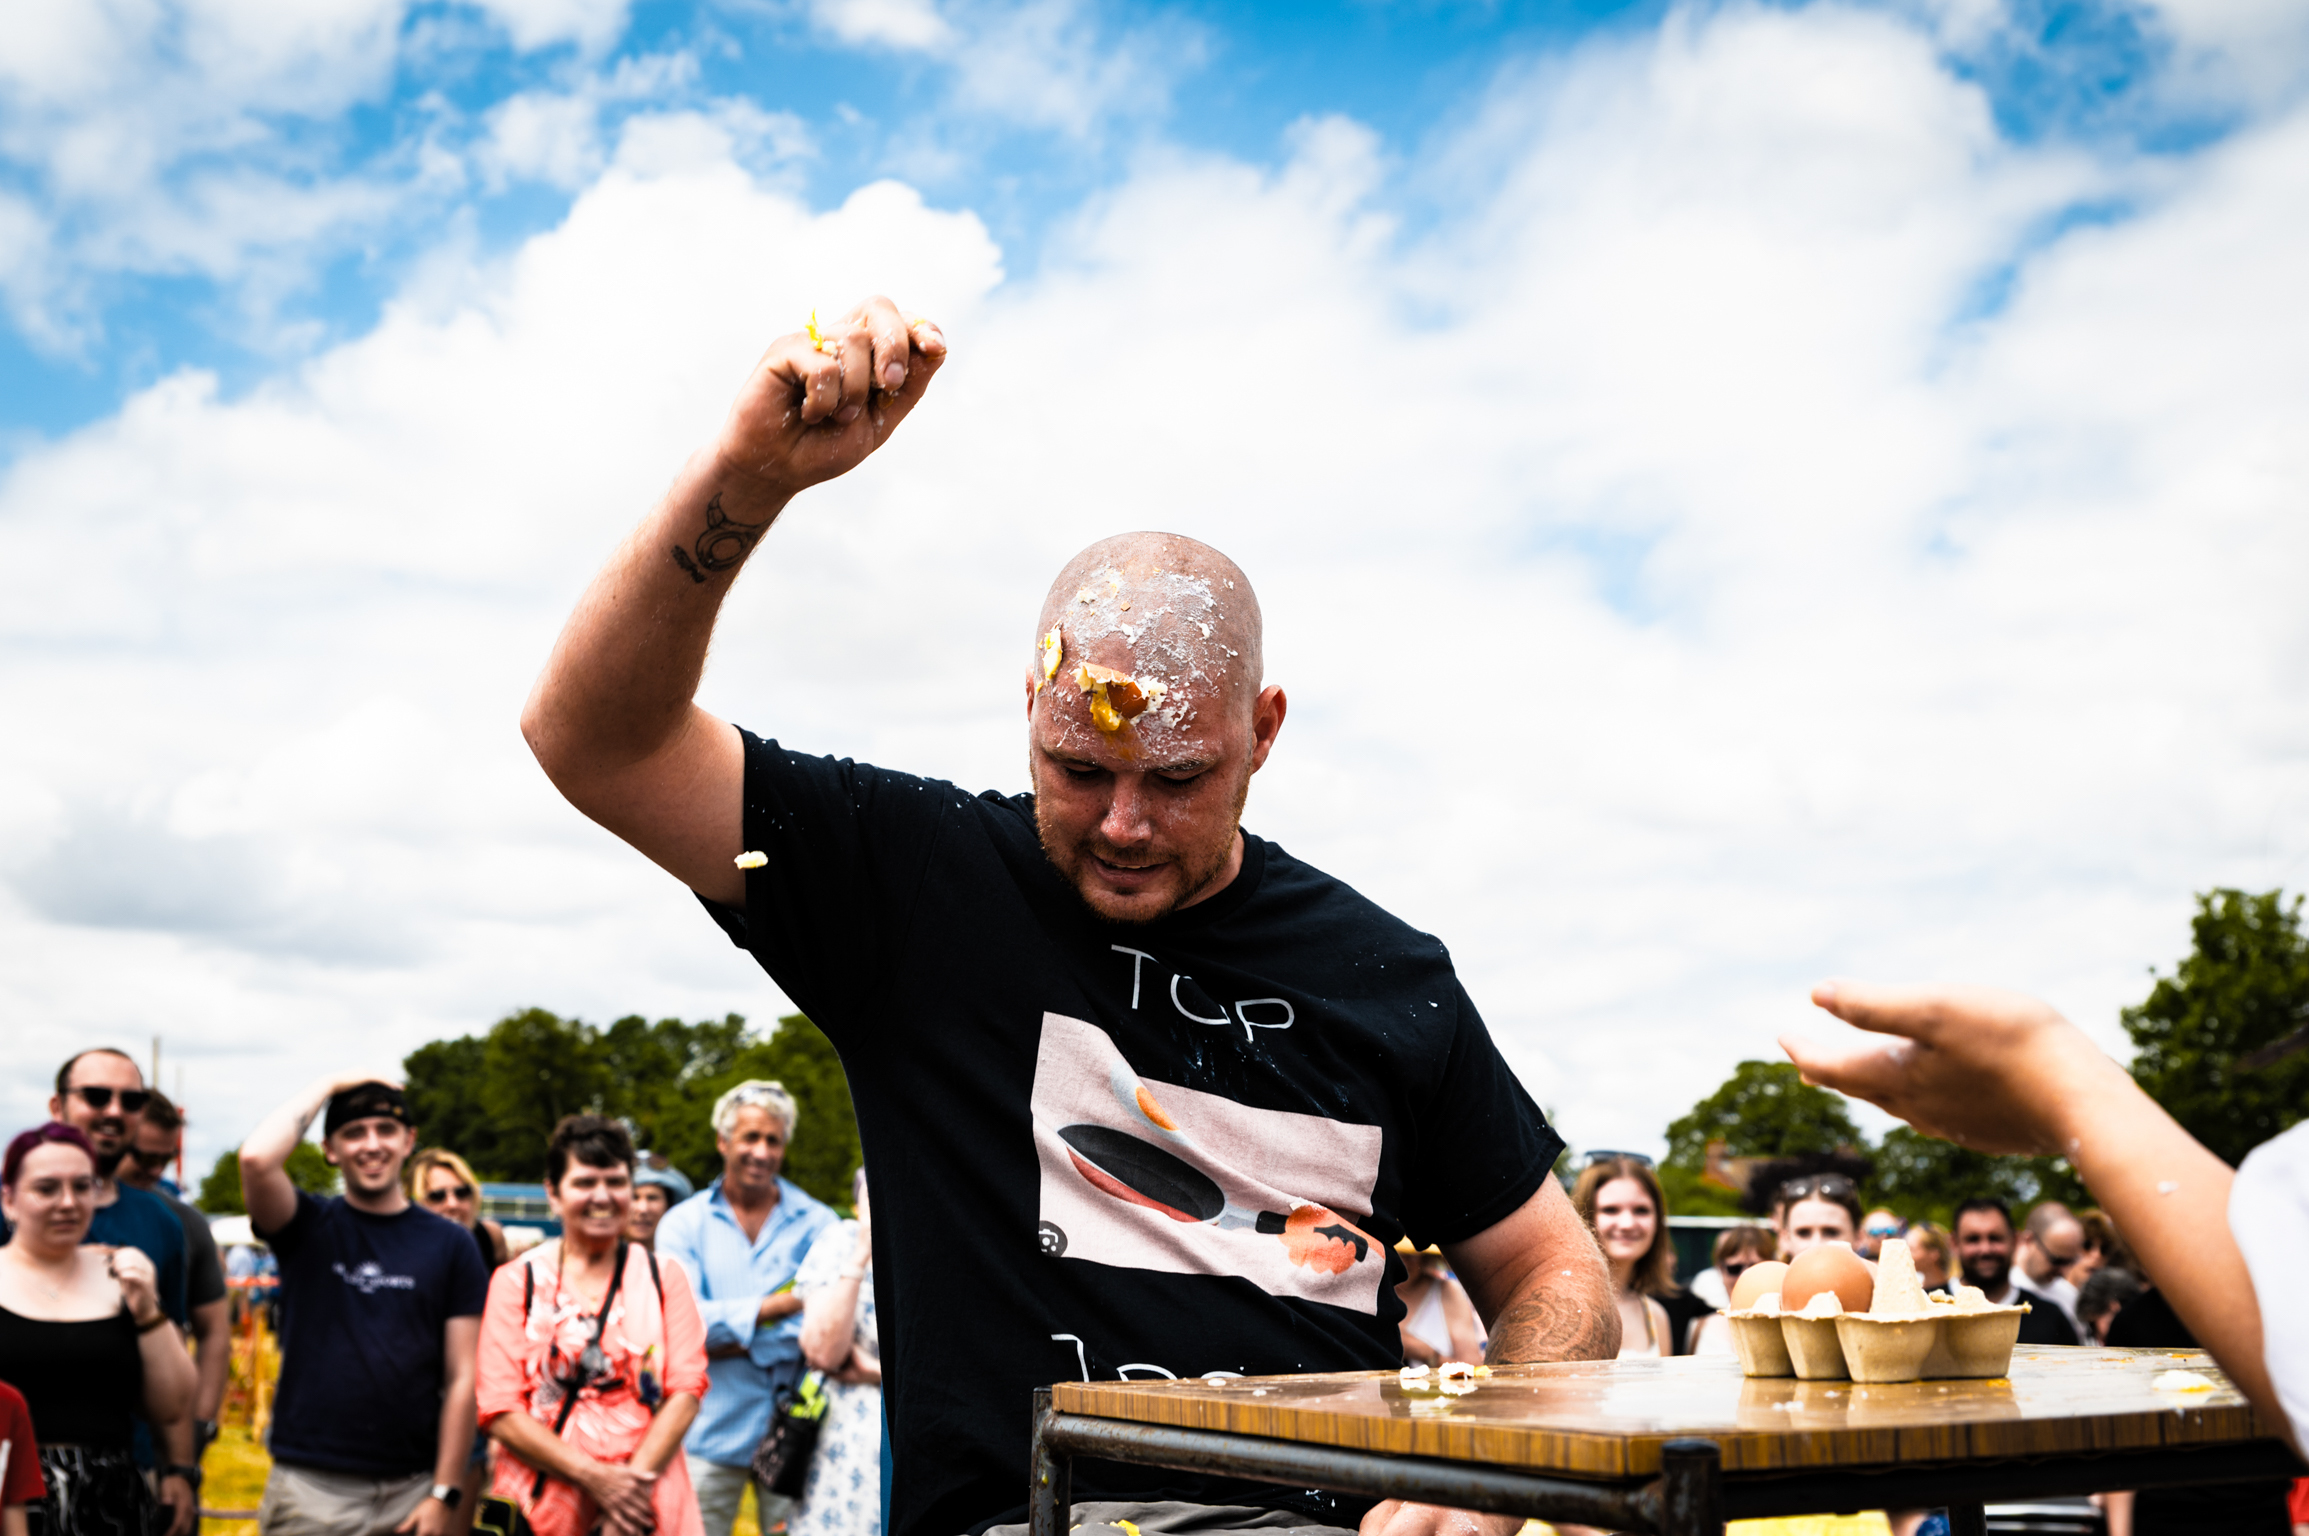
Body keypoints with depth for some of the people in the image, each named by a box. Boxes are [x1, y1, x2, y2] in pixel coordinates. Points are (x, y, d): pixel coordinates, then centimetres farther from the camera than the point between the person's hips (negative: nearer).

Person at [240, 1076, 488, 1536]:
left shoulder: (451, 1246, 7)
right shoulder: (310, 1227, 6)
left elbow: (461, 1378, 3)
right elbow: (257, 1159, -16)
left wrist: (446, 1494, -3)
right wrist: (328, 1086, -4)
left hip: (412, 1489, 1)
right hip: (310, 1486, -1)